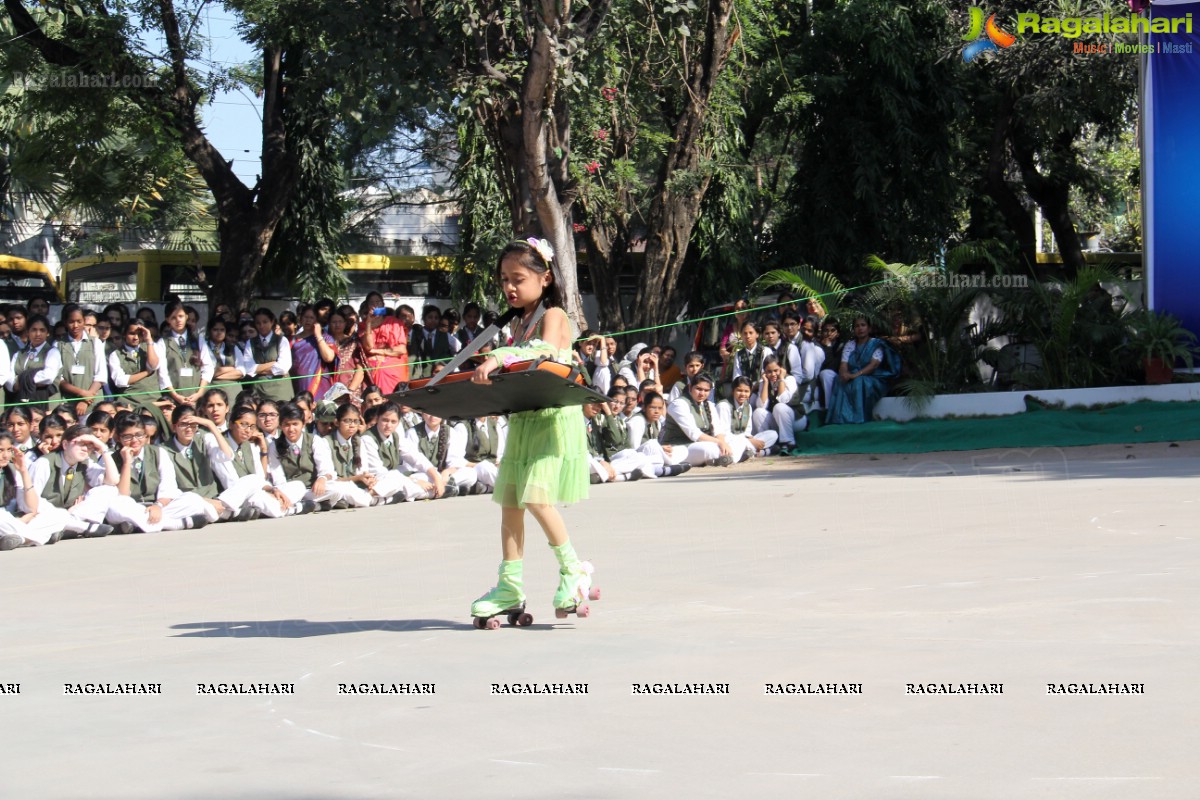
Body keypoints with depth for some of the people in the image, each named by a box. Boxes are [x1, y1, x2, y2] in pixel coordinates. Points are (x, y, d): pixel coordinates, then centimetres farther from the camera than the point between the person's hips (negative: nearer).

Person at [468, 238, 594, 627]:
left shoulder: (553, 315, -8)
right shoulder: (518, 322, 16)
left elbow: (546, 350, -29)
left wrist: (499, 358, -41)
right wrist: (490, 375, -1)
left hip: (554, 420, -8)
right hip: (521, 420, 8)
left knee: (537, 498, -17)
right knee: (510, 502, 4)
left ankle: (573, 570, -1)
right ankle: (510, 588, 8)